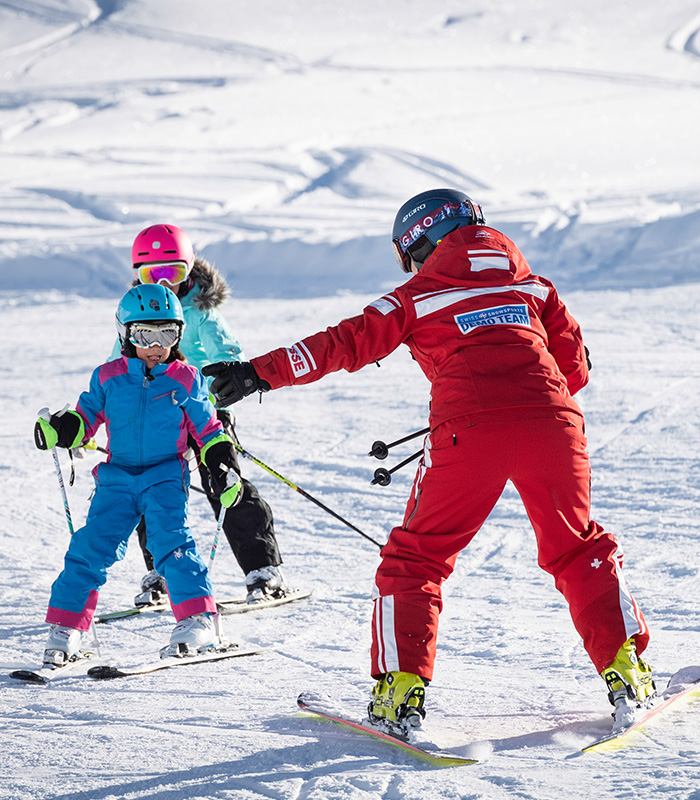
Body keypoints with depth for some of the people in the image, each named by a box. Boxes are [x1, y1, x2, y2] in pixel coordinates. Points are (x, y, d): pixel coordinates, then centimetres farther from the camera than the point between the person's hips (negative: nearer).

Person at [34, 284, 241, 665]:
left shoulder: (186, 380, 4)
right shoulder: (108, 378, 7)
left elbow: (208, 429, 12)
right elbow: (87, 416, 11)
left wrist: (224, 468, 3)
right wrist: (59, 429, -9)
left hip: (165, 477, -2)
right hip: (117, 477, 2)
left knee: (171, 542, -20)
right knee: (91, 547, -8)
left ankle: (199, 623, -19)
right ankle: (64, 628, 1)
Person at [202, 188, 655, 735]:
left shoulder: (417, 298, 14)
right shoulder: (534, 286, 23)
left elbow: (346, 344, 8)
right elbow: (575, 365, 21)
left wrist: (259, 373, 11)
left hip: (469, 429, -3)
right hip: (553, 422, 3)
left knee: (415, 556, 11)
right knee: (579, 550, 20)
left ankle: (402, 692, 0)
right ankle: (626, 674, 11)